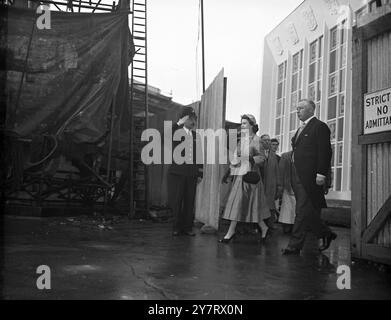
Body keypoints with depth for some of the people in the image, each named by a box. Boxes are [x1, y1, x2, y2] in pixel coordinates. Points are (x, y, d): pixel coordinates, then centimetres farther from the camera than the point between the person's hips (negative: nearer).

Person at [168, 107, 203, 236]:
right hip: (177, 172, -3)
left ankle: (187, 227, 15)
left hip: (192, 173, 3)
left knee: (189, 201, 6)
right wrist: (179, 123, -19)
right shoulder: (176, 132, 3)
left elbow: (199, 155, 16)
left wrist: (200, 173, 10)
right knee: (176, 201, -1)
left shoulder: (196, 136, 14)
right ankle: (176, 227, 10)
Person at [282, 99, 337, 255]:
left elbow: (325, 152, -12)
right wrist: (293, 175, 15)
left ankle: (295, 245, -3)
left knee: (303, 211, -6)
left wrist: (321, 174, -18)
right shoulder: (301, 129, 22)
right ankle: (326, 234, 27)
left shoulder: (320, 127, -4)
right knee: (307, 211, 11)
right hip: (297, 176, 9)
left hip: (309, 177, -9)